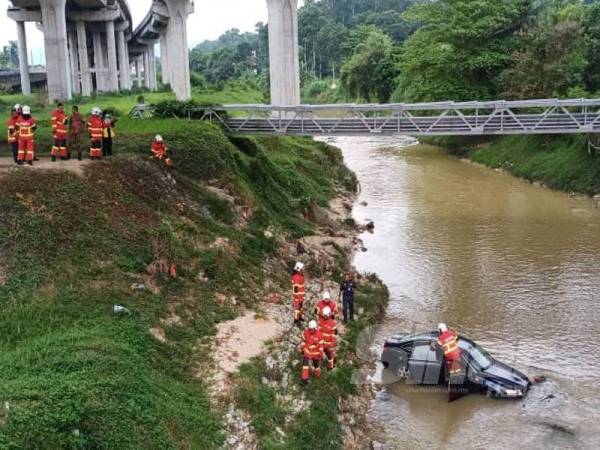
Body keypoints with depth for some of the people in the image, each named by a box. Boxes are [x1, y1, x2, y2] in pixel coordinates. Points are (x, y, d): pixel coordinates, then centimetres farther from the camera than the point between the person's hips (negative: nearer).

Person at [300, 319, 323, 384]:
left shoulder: (319, 334, -20)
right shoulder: (305, 332, -15)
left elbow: (321, 345, -11)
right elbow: (303, 341, 1)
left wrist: (321, 354, -6)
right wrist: (302, 349, 9)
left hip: (315, 353, -1)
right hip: (307, 351, 1)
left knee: (316, 364, 17)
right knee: (305, 363, -12)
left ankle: (317, 375, 44)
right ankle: (304, 378, -6)